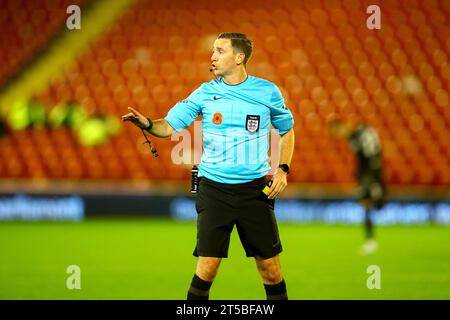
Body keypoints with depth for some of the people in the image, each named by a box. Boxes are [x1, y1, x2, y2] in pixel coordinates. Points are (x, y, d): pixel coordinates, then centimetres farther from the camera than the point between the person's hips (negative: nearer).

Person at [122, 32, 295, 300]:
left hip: (255, 188, 0)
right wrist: (147, 123, -22)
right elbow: (170, 125, 0)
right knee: (207, 266, -6)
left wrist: (283, 169, 1)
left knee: (270, 268, 1)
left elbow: (287, 132, 14)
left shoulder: (267, 91, 0)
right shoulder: (205, 93, 1)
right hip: (214, 188, 0)